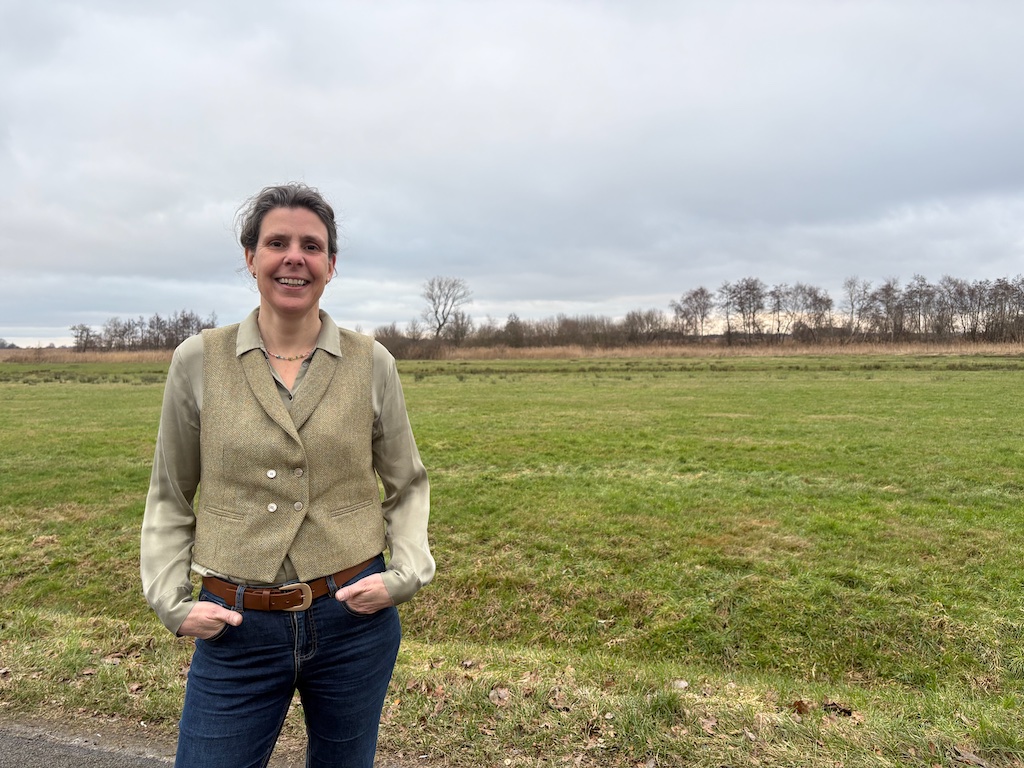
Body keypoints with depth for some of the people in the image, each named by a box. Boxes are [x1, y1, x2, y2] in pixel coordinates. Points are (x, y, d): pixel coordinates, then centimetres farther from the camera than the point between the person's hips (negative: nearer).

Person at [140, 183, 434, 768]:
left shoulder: (371, 363, -4)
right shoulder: (198, 362, -3)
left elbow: (407, 485, 6)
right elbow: (170, 498, 6)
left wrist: (406, 574, -6)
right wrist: (170, 599, -2)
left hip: (355, 619, 1)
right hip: (235, 630, 0)